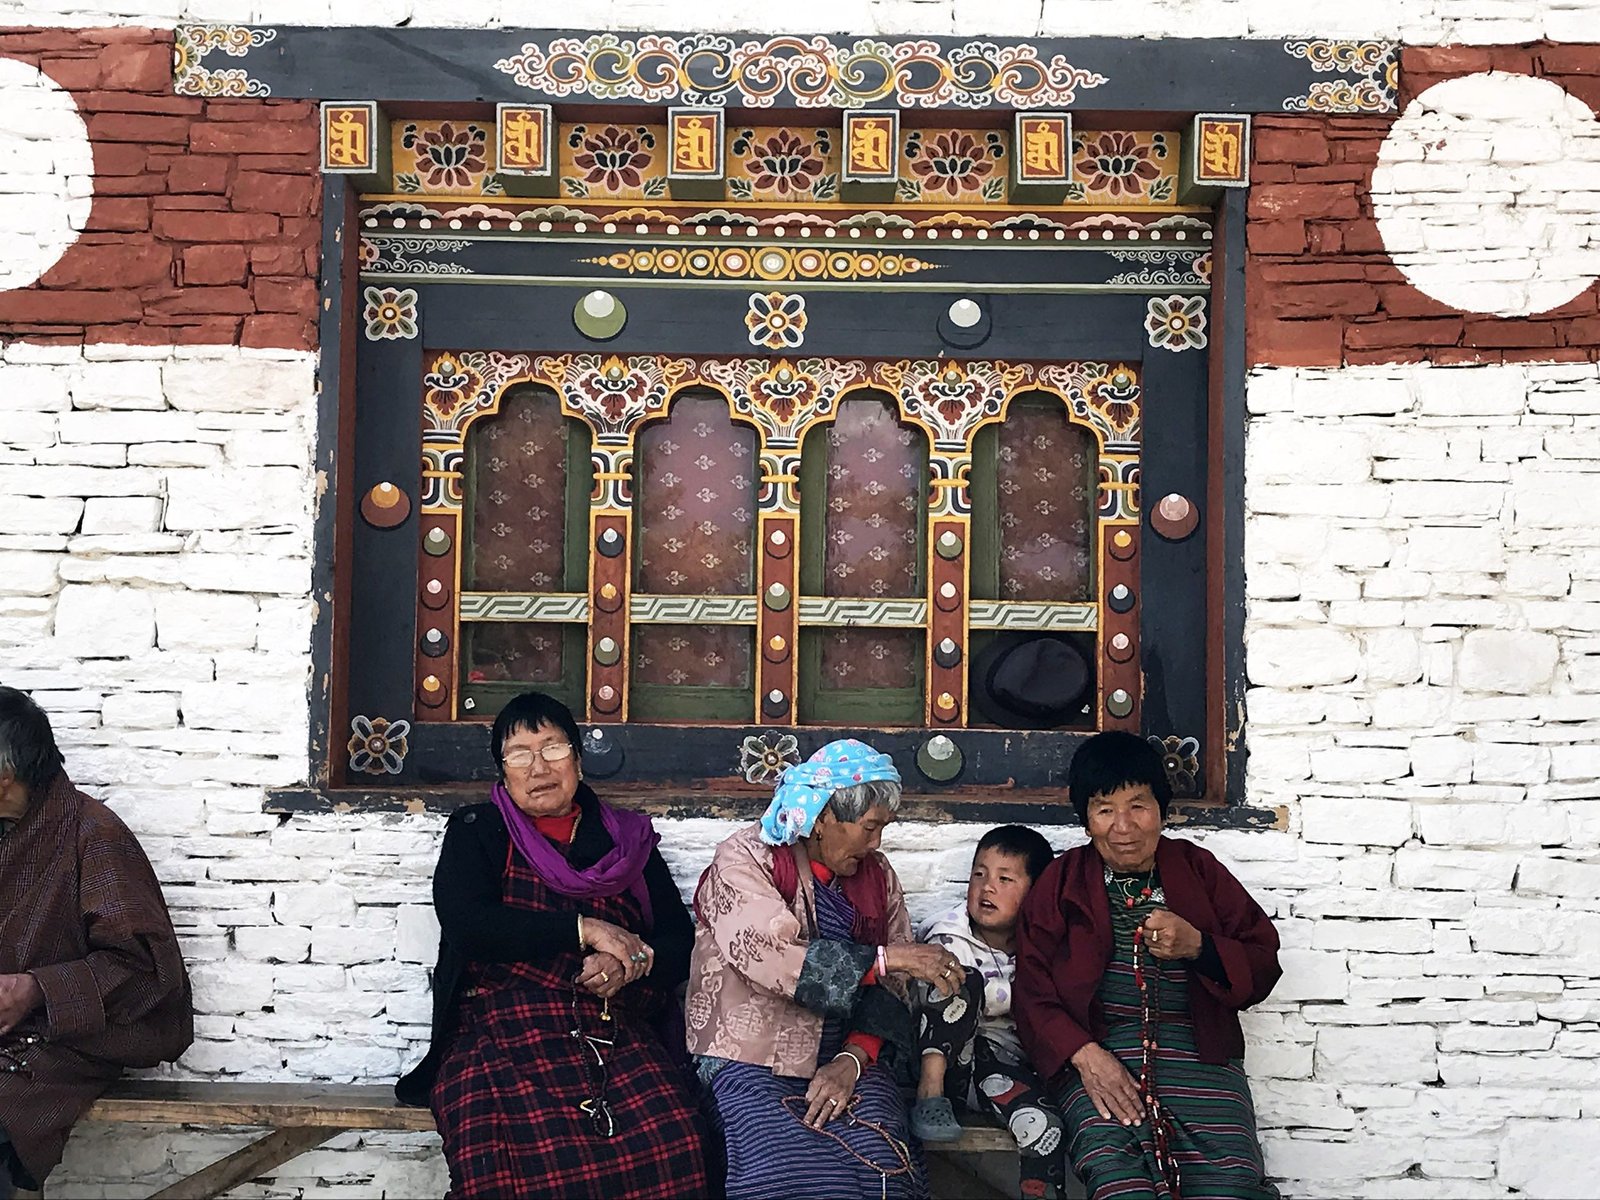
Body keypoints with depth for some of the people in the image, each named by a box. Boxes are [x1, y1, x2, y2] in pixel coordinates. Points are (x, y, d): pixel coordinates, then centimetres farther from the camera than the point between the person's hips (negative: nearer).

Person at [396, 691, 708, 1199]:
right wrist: (583, 928, -8)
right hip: (502, 1031, -2)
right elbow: (466, 922, -2)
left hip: (616, 1036, 2)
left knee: (669, 1143, -29)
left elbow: (680, 942, 16)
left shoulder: (628, 841, 21)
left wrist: (628, 966, -6)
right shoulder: (476, 831, 16)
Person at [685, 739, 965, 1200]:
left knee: (879, 1160, -25)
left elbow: (889, 989, 7)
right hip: (752, 1060, -4)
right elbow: (775, 961, -20)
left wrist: (852, 1060, -10)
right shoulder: (744, 861, -5)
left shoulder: (877, 875, 12)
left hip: (848, 1059, 4)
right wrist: (886, 957, -20)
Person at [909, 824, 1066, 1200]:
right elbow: (954, 994, -19)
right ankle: (930, 1095, -23)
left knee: (1044, 1125, -29)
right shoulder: (947, 937, -2)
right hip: (948, 1059, -1)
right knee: (963, 980, -27)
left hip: (1005, 1066, 2)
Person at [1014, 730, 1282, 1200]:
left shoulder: (1199, 870, 18)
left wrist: (1198, 946, -4)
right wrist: (1084, 1055, -11)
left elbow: (1263, 966, 15)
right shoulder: (1061, 883, 15)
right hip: (1097, 1052, -1)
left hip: (1197, 1052, 1)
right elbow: (1032, 993, 6)